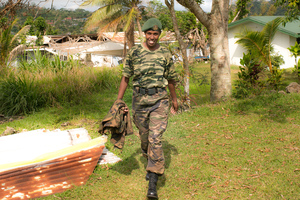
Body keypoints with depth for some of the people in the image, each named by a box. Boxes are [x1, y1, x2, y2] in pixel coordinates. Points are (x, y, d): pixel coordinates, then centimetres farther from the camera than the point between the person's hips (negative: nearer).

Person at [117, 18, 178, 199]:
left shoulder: (165, 54, 2)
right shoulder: (134, 52, 1)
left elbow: (171, 79, 13)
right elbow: (126, 77, 4)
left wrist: (174, 99, 20)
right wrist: (118, 100, -1)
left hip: (159, 99, -1)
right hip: (139, 99, 2)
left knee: (155, 138, -11)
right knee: (144, 136, 14)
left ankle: (153, 185, -7)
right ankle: (151, 163, 45)